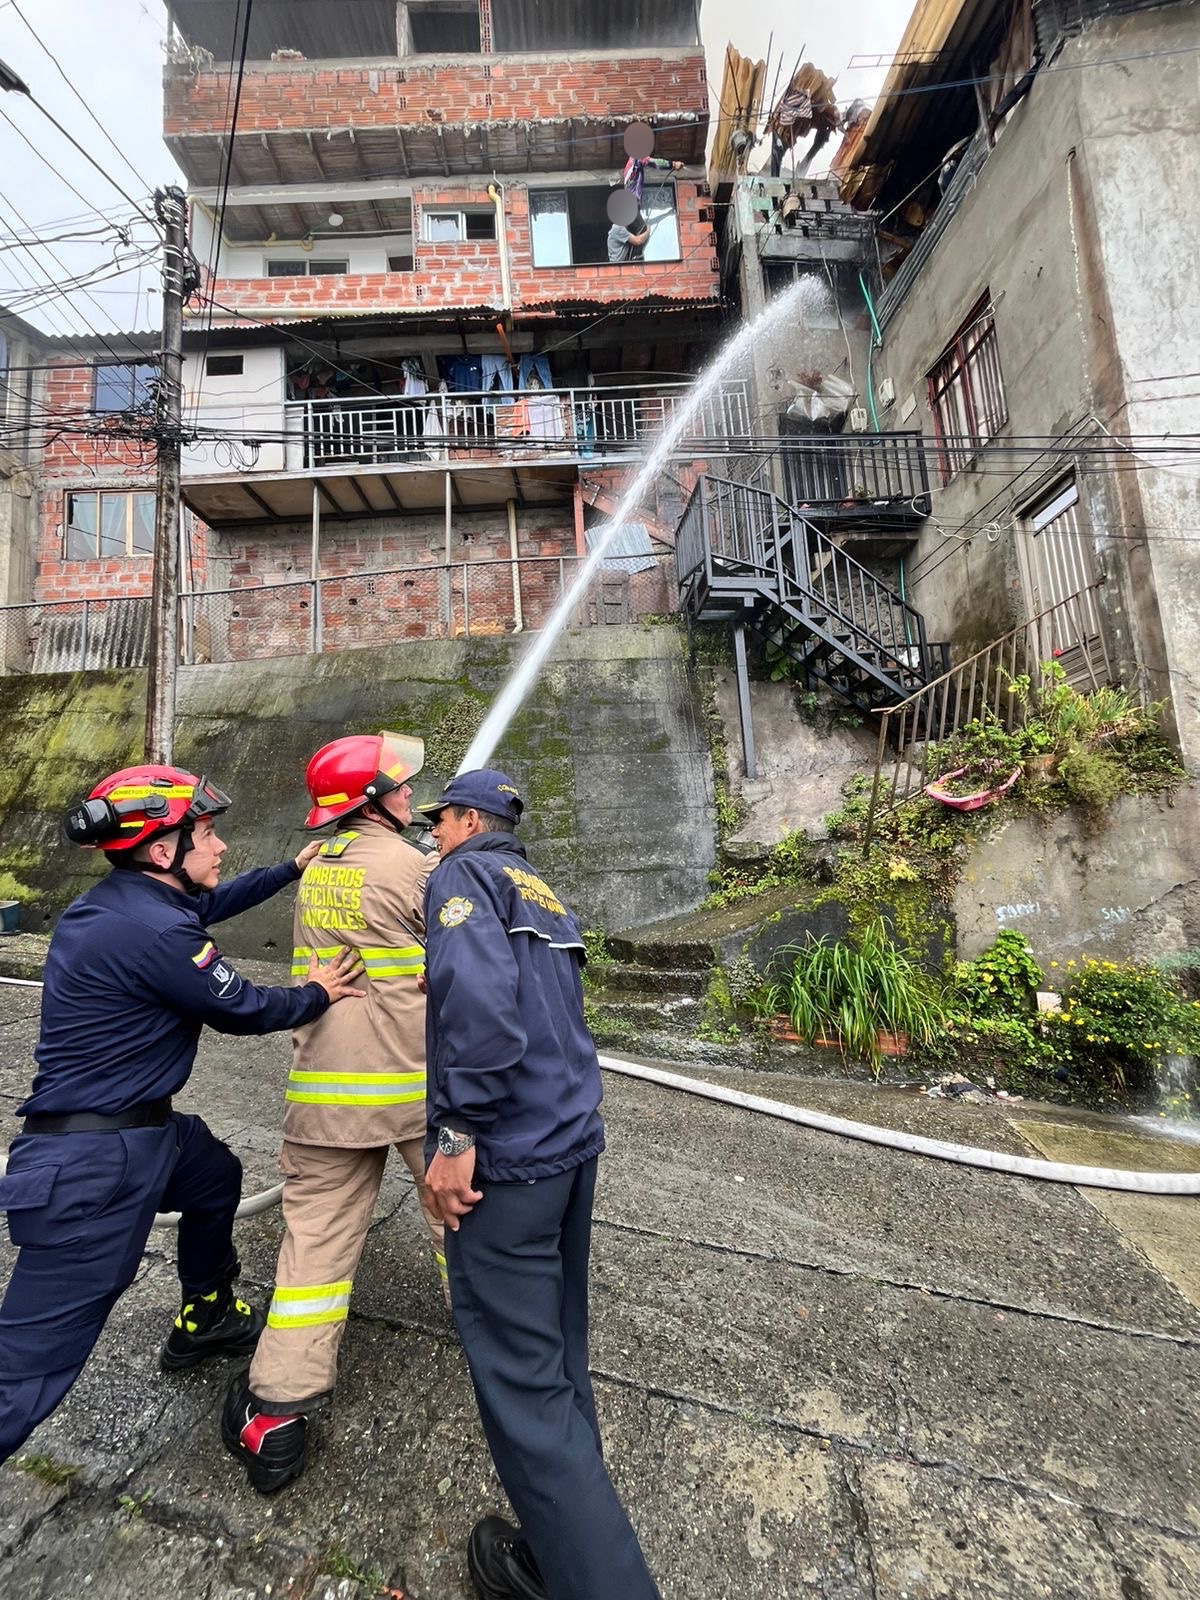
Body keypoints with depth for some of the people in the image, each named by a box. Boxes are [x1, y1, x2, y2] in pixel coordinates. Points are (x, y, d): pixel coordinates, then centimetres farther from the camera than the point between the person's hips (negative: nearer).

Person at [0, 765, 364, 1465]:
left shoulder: (116, 901, 2)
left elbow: (212, 903, 20)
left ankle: (205, 1320, 49)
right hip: (95, 1164, -10)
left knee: (218, 1178, 29)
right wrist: (317, 994, 4)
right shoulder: (153, 930, -27)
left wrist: (292, 869, 21)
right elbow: (243, 1010, -14)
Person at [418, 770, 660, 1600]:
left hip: (509, 1154, -9)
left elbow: (478, 993, -25)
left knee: (521, 1374, 3)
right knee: (558, 1353, 21)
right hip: (575, 1138, 9)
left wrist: (457, 1133, -20)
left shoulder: (464, 874, -8)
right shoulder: (545, 893, 17)